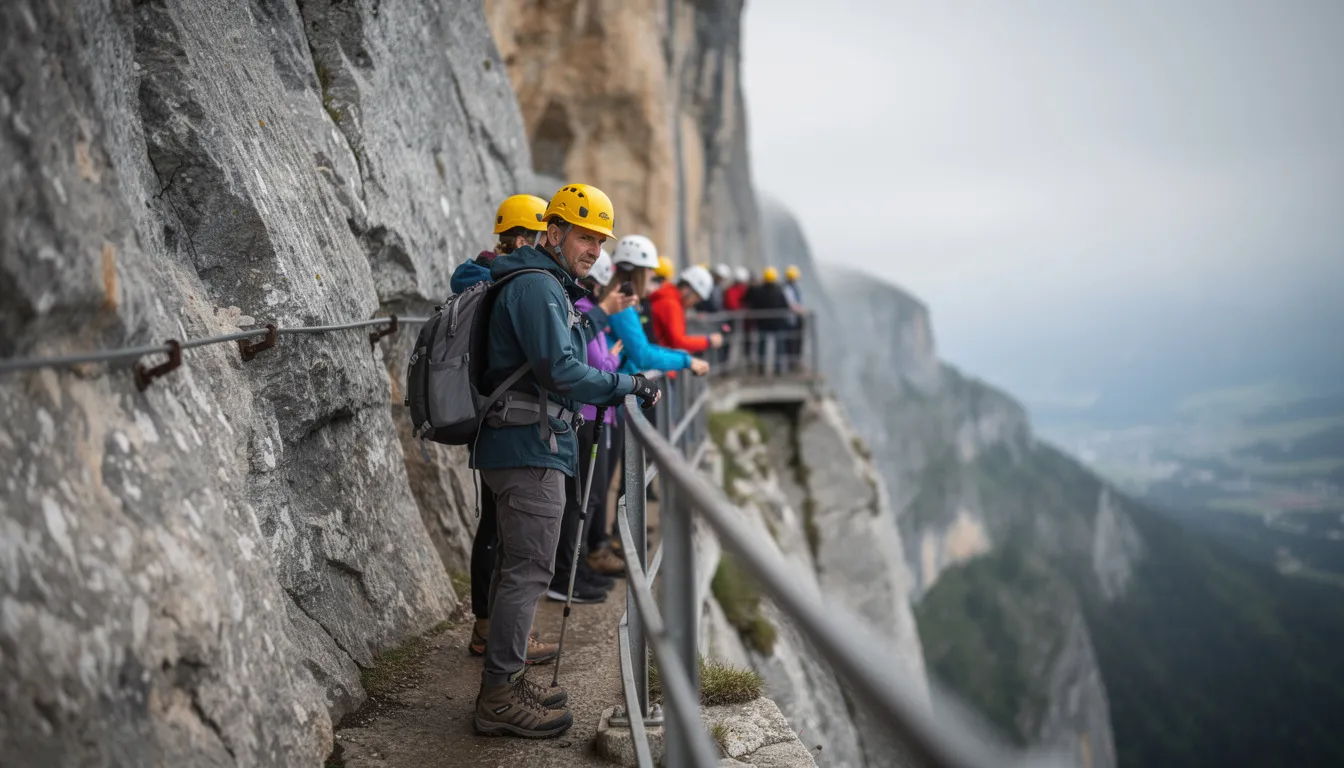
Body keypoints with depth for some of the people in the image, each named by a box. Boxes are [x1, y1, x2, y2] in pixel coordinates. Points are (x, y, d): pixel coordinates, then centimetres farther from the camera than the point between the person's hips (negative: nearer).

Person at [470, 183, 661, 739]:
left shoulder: (545, 285, 19)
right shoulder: (538, 286, -14)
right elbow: (561, 371, -23)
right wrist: (629, 386, -13)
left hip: (513, 444, 11)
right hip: (531, 448, -11)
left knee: (516, 563, 15)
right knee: (529, 568, -7)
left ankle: (504, 683, 24)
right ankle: (500, 697, -1)